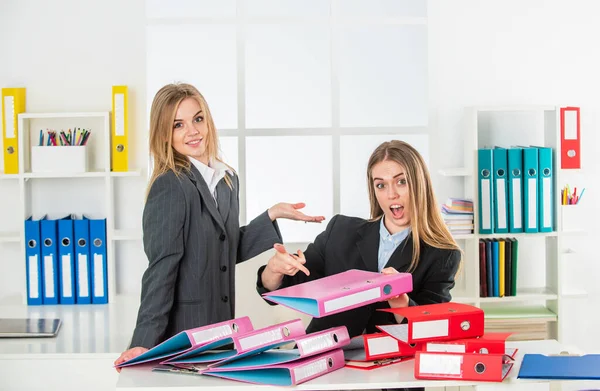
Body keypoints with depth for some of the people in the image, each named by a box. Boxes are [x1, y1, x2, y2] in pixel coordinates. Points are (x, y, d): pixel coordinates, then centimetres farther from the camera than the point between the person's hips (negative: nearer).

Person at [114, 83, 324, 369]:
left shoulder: (228, 180, 9)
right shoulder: (169, 186, -14)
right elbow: (162, 267, -17)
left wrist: (272, 215, 10)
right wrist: (144, 342, -22)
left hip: (221, 329, 7)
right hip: (181, 336, -7)